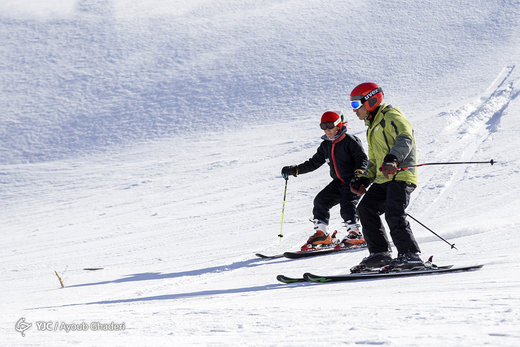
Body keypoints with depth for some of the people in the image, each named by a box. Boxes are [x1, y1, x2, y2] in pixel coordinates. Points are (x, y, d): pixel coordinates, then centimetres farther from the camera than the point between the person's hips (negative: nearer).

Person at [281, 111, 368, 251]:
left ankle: (354, 234, -19)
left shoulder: (350, 140, -9)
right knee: (321, 200, -5)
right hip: (338, 182, 7)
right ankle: (321, 234, 0)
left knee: (346, 204, -25)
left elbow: (363, 158, -12)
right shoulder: (325, 146, 13)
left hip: (354, 181, -7)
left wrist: (358, 172, -30)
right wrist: (294, 170, 13)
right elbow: (313, 163, 19)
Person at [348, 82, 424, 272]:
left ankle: (411, 255, -18)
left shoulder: (391, 117, -2)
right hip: (383, 179, 9)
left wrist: (393, 158, -38)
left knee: (393, 214, -21)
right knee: (365, 208, -5)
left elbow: (405, 139, -21)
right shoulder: (372, 128, 28)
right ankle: (380, 253, -1)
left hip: (401, 175, -9)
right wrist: (363, 180, 17)